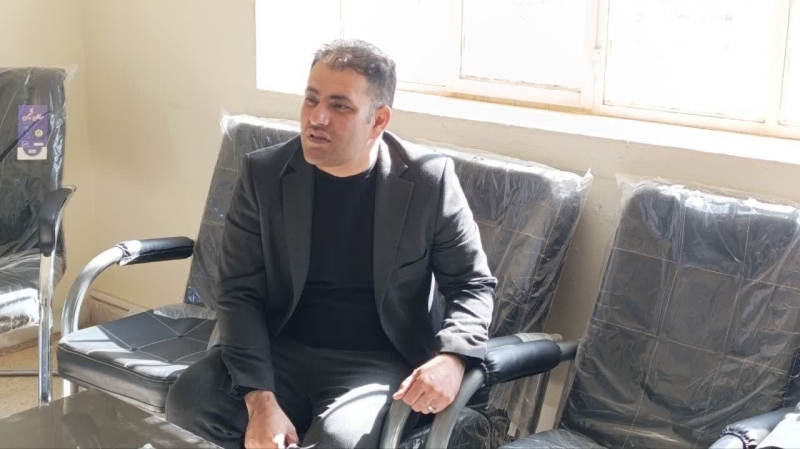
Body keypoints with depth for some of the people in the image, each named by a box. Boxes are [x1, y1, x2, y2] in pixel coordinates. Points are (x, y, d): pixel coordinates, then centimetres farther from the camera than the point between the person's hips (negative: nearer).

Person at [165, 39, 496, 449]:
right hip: (282, 351, 3)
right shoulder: (264, 173, -4)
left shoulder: (429, 179, -9)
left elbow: (474, 283, -1)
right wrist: (260, 398, -21)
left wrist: (451, 357, -23)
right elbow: (239, 292, -6)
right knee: (188, 401, -24)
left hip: (378, 361, -2)